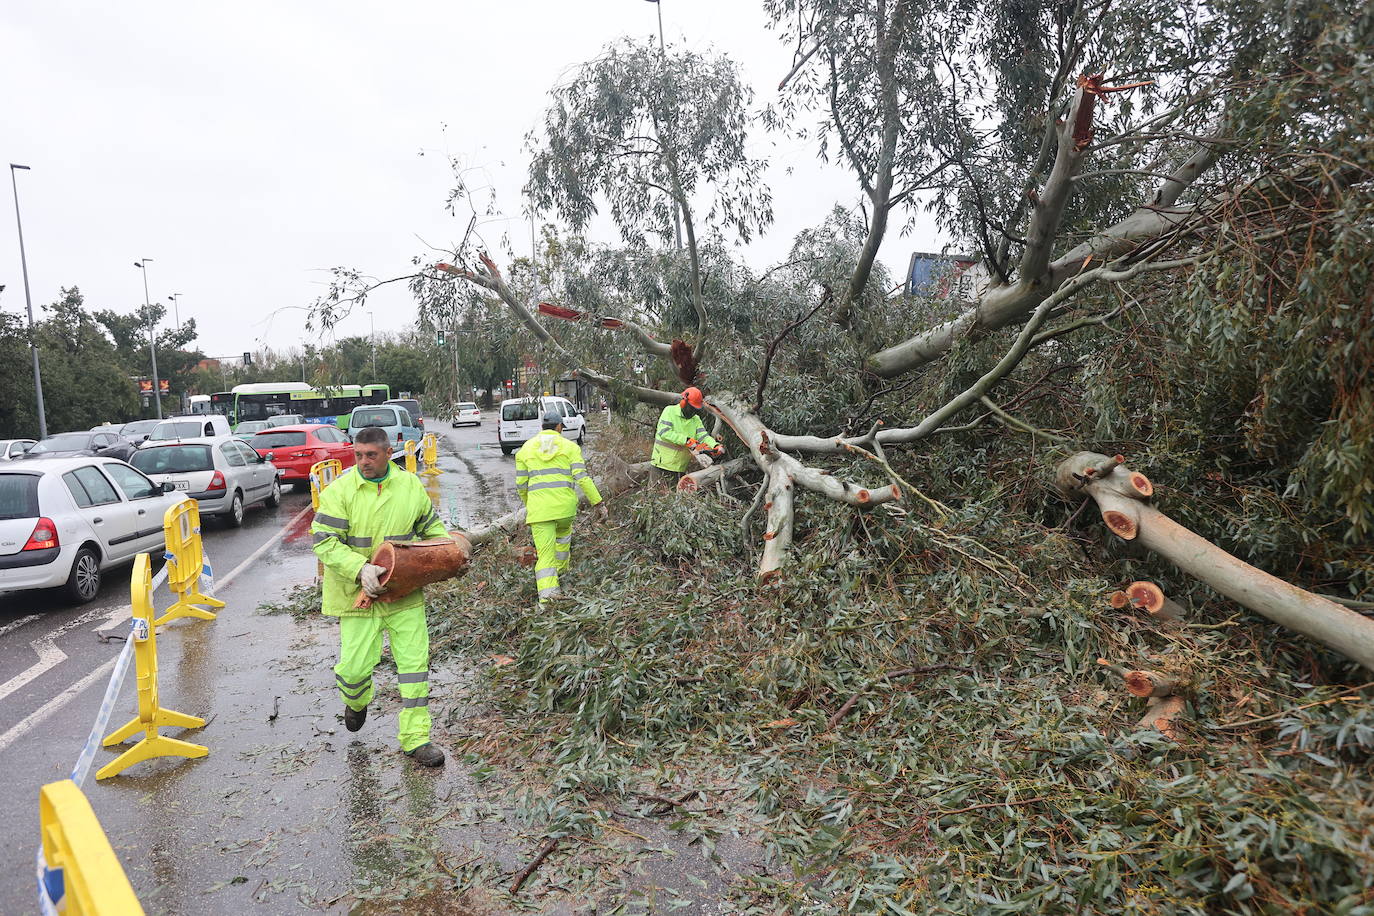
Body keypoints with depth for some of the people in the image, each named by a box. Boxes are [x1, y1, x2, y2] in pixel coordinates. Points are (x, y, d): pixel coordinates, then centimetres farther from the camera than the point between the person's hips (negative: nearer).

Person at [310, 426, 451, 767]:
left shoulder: (410, 485, 2)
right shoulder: (340, 490, -10)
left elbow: (431, 525, 17)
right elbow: (324, 542, -14)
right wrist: (361, 569, -27)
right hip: (358, 593, -2)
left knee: (414, 661, 2)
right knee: (354, 666, 2)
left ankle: (415, 738, 14)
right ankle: (356, 703, 41)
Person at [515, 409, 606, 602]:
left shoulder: (526, 449, 9)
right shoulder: (570, 446, 5)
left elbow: (521, 484, 10)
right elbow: (582, 478, -5)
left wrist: (528, 504, 29)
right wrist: (599, 503, -2)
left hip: (539, 507, -1)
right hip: (565, 505, 1)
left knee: (545, 553, -2)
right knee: (563, 532, 33)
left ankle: (547, 597, -15)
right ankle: (561, 569, 52)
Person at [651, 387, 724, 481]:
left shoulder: (696, 419, 6)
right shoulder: (670, 411, -9)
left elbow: (704, 436, -5)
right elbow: (664, 432, -21)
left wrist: (716, 446, -26)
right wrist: (686, 440, -28)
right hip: (663, 463, -4)